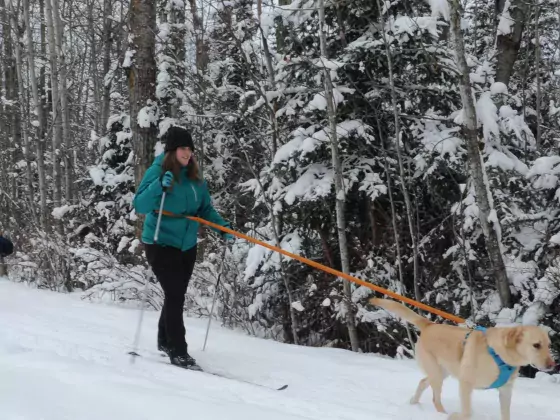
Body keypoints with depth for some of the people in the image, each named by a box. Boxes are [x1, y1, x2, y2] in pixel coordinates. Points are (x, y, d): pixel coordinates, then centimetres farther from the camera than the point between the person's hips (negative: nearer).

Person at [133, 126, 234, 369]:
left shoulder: (194, 176, 3)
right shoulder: (157, 171, -13)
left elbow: (205, 209, 11)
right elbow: (140, 207, -20)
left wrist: (222, 228, -4)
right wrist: (159, 187, -34)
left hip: (187, 246, 6)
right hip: (161, 244, -6)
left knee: (176, 295, 15)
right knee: (175, 296, -11)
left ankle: (165, 341, 33)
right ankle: (178, 352, -5)